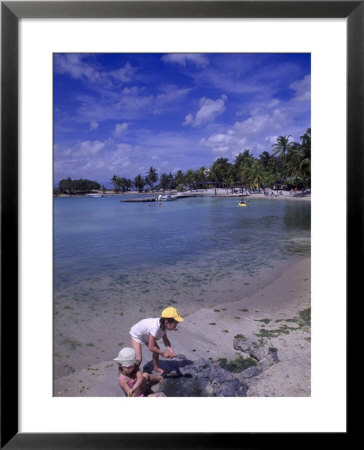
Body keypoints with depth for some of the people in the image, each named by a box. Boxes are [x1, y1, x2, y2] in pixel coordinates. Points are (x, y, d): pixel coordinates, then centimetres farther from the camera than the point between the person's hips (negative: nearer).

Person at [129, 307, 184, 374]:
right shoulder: (155, 328, -43)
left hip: (146, 335, 8)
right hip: (136, 335, -8)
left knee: (157, 350, 11)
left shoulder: (163, 325, -20)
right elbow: (151, 347, -34)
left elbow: (165, 340, -7)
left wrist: (170, 350, -23)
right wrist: (163, 353, -23)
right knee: (139, 359, -14)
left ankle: (156, 368, 32)